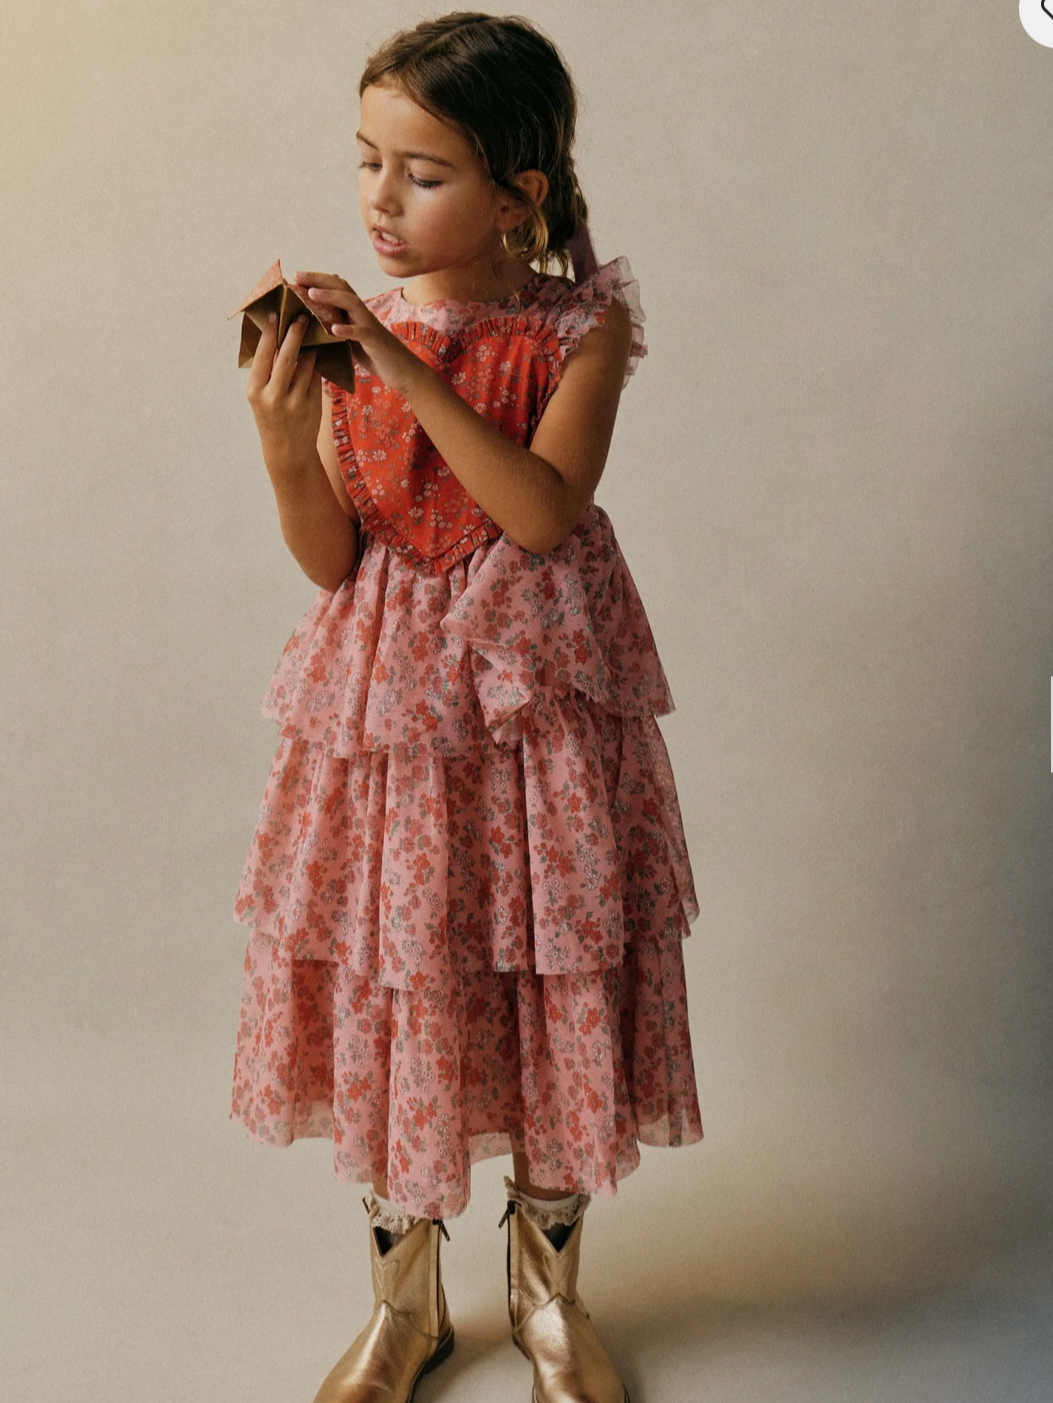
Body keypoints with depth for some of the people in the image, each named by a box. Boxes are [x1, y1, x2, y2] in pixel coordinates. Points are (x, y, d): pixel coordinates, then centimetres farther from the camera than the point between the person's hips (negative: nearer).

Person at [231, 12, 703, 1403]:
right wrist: (284, 441, -20)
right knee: (389, 987, 8)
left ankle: (548, 1282, 33)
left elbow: (542, 510, -19)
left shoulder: (581, 326, -5)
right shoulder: (349, 338, 0)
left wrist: (410, 374, -24)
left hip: (537, 699, -1)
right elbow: (331, 561, -2)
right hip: (385, 703, 2)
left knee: (553, 986, 7)